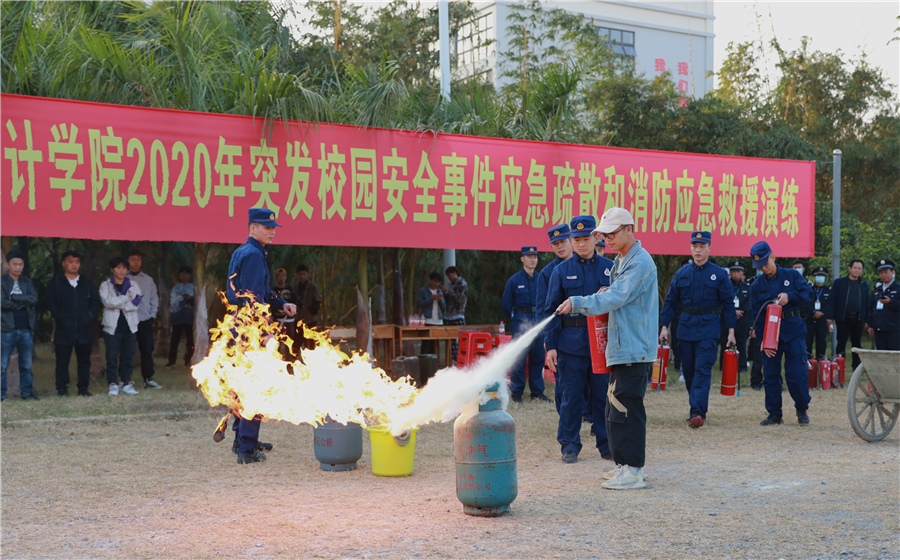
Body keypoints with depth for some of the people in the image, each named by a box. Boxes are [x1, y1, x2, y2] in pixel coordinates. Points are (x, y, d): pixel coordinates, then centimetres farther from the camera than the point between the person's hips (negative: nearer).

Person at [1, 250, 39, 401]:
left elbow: (34, 298, -4)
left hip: (26, 329, 3)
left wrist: (14, 298, -10)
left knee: (26, 364, 7)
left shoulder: (27, 282, 13)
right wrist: (23, 302, -6)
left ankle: (27, 392, 13)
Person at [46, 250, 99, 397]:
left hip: (85, 329, 3)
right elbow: (51, 303, 0)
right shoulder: (55, 282, 4)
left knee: (84, 360, 6)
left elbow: (95, 301, 13)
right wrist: (60, 317, -11)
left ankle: (83, 388, 13)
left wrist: (91, 316, -1)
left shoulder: (86, 282, 12)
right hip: (64, 329, -3)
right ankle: (62, 388, 8)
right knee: (62, 361, 1)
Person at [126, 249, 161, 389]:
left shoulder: (148, 280, 12)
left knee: (147, 351, 1)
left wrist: (152, 315, 6)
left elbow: (154, 299, 15)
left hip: (145, 321, 2)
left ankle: (148, 379, 6)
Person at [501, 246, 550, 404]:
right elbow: (506, 305, 5)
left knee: (538, 359, 6)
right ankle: (516, 393, 5)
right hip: (521, 326, -3)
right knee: (519, 360, -4)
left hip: (539, 326, 3)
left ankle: (537, 392, 15)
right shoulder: (513, 280, 0)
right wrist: (516, 319, 7)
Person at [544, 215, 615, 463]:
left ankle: (606, 443, 17)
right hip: (571, 343, -1)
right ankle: (569, 445, 14)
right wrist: (550, 346, -2)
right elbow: (551, 310, 4)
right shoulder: (561, 271, 5)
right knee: (571, 396, 3)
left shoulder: (610, 268, 8)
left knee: (604, 395, 5)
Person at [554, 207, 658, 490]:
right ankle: (626, 465, 21)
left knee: (626, 408, -9)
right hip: (622, 348, 10)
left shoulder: (640, 262, -13)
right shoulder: (620, 261, 19)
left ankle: (632, 472, -3)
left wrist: (578, 303, -25)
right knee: (615, 410, 13)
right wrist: (606, 295, 3)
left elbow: (616, 298, -21)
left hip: (634, 350, -10)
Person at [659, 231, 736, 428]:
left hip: (708, 328, -4)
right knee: (688, 371, 8)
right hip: (685, 327, 4)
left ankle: (698, 412, -18)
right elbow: (670, 301, 10)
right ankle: (696, 410, 20)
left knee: (702, 370, -12)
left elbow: (728, 304, 3)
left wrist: (731, 331, -2)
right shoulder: (682, 273, 8)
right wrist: (664, 326, 3)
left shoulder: (719, 274, 1)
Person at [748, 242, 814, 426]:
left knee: (797, 373, -3)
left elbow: (808, 293, -5)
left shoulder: (792, 275, 3)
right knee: (770, 375, 2)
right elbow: (757, 315, 2)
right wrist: (762, 340, -6)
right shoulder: (757, 285, 6)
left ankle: (802, 410, 15)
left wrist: (789, 296, -22)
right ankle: (774, 414, 12)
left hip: (793, 330, -2)